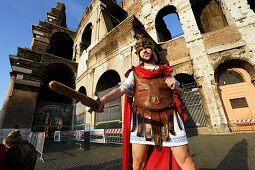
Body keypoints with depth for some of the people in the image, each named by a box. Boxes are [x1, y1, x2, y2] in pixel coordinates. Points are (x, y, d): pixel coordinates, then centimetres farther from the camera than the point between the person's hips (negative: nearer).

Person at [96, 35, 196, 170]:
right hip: (142, 119, -1)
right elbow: (120, 90, -3)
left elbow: (180, 93, 22)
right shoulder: (134, 73, 12)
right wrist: (103, 100, -22)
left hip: (168, 119, 2)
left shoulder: (166, 72, 18)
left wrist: (174, 87, -2)